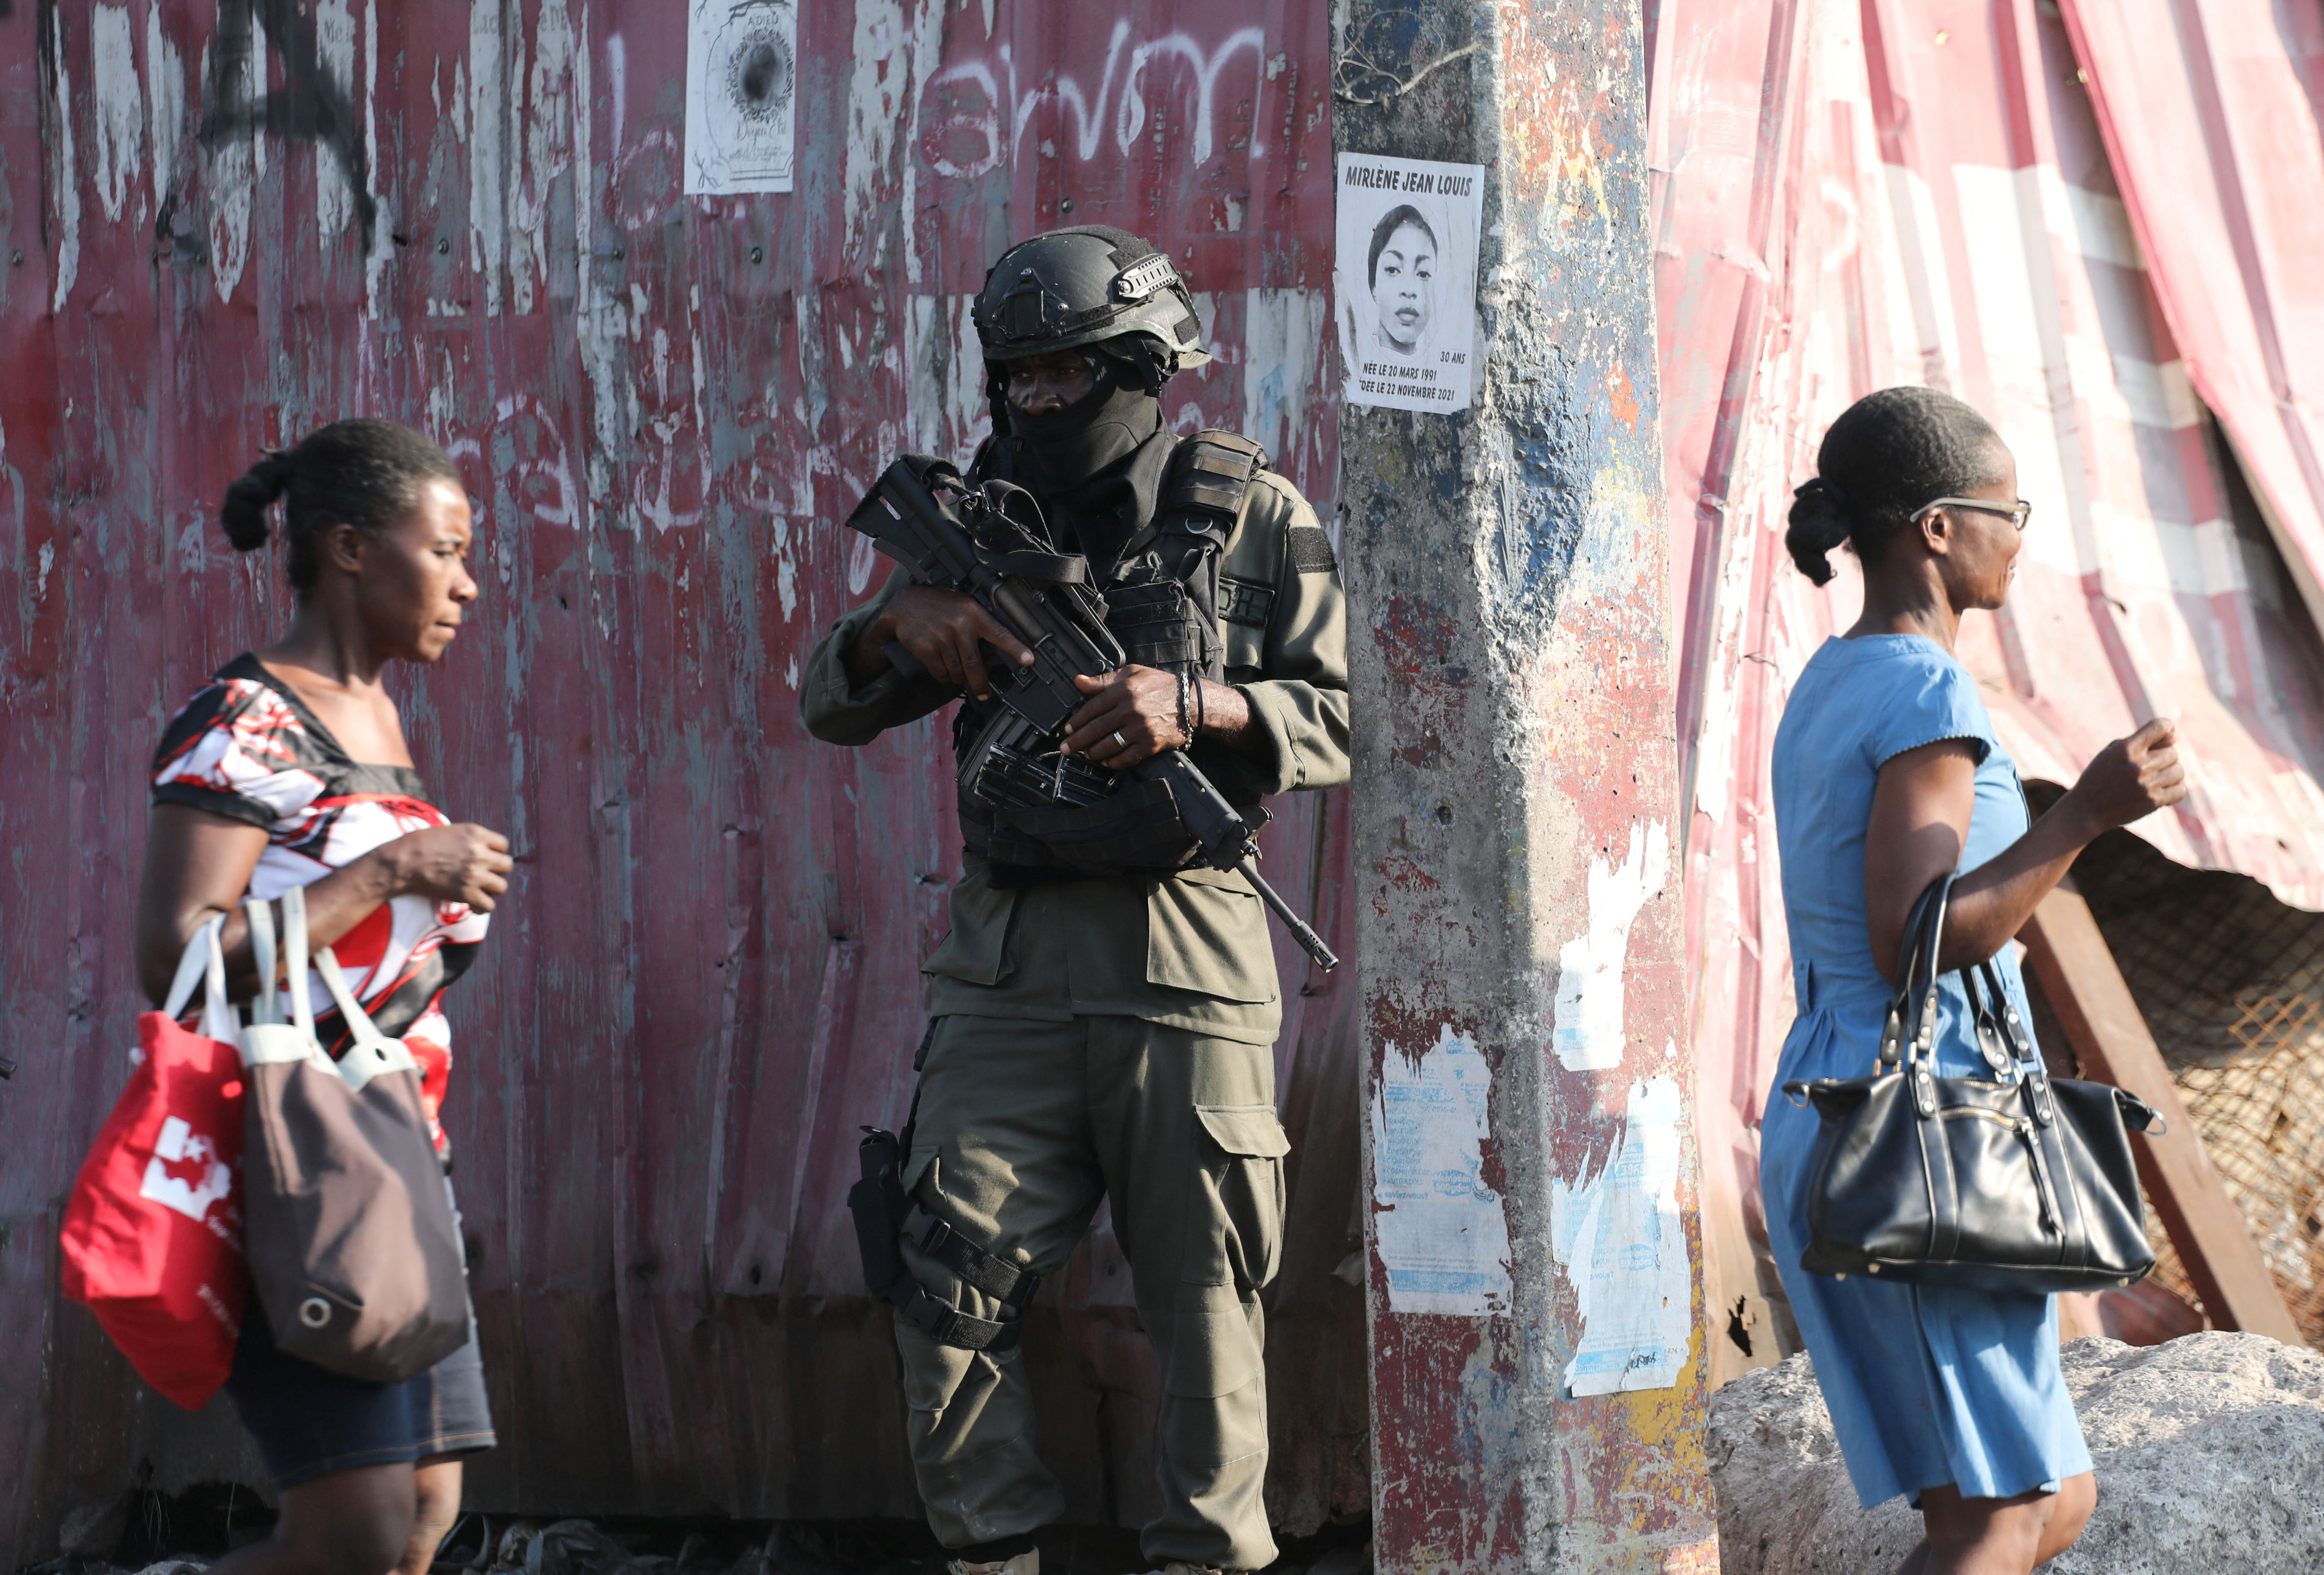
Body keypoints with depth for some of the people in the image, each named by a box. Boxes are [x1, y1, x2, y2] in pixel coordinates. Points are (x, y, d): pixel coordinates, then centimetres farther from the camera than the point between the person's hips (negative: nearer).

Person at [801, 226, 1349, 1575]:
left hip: (1187, 956, -3)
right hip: (1008, 957, 3)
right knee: (950, 1283, -4)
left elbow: (1341, 718, 1)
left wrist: (1195, 704, -16)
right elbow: (834, 706, 15)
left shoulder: (1253, 516, 4)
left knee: (1206, 1298, 1)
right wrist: (900, 625, -7)